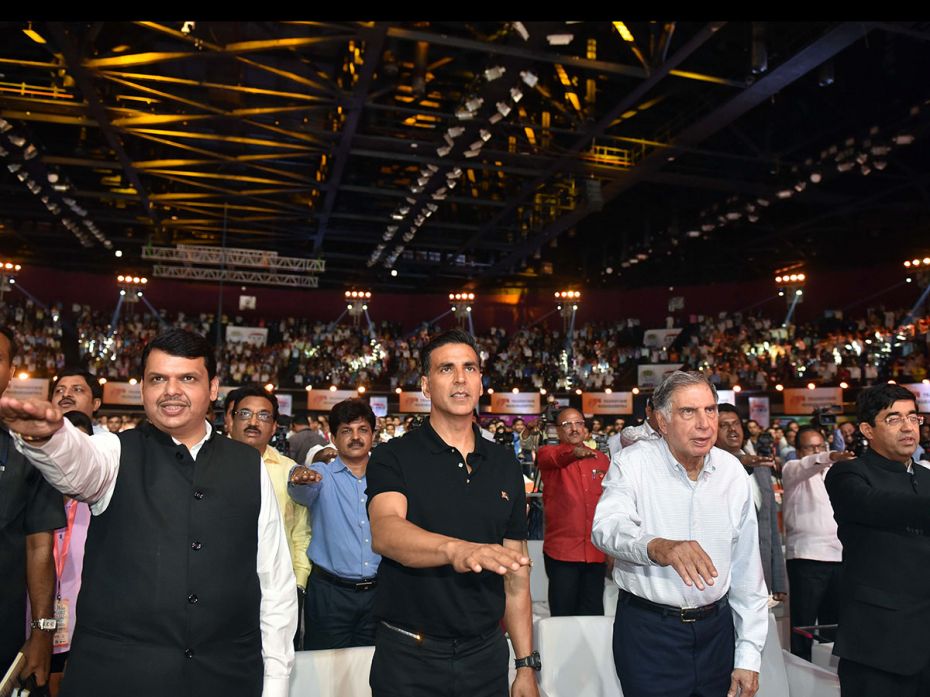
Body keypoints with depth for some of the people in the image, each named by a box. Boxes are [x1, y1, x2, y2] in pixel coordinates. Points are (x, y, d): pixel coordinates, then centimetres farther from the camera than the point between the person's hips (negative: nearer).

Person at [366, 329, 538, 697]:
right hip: (409, 657, -3)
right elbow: (384, 531, -27)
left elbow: (516, 572, 8)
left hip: (486, 653, 3)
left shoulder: (505, 464, 4)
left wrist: (526, 665, 5)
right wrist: (456, 549, -45)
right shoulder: (394, 457, -8)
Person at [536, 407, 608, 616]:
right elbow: (556, 458, -27)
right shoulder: (548, 454, -1)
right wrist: (574, 453, -49)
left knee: (593, 613, 11)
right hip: (561, 552, -3)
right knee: (563, 614, 3)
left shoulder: (601, 459, 10)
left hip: (597, 553, 3)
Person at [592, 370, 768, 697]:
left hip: (716, 628, 4)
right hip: (647, 631, -3)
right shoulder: (633, 463, -11)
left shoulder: (732, 471, 0)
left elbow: (746, 570, 3)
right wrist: (655, 546, -50)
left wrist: (748, 657, 2)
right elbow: (607, 526, -29)